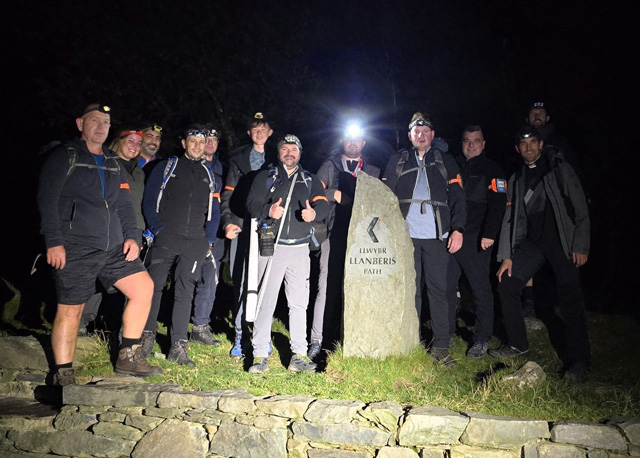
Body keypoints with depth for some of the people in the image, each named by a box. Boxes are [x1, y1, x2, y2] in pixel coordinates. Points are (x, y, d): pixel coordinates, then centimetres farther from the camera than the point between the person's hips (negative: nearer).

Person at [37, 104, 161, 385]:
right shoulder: (64, 157, 2)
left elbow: (124, 205, 21)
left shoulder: (113, 164, 20)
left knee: (143, 287, -2)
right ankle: (63, 376, 9)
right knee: (70, 310, -4)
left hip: (114, 248, 6)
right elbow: (47, 201, -5)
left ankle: (128, 357, 8)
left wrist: (131, 235, 6)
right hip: (75, 249, -6)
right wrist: (54, 241, -14)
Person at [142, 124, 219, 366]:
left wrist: (208, 238, 8)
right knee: (154, 285, -4)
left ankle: (178, 346, 1)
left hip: (195, 242, 3)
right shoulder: (167, 166, 7)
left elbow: (213, 211, 20)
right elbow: (149, 201, 4)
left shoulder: (207, 174, 17)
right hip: (166, 238, -2)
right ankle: (148, 335, 10)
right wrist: (158, 229, -7)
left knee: (185, 291, 0)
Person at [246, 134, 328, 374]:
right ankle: (260, 355, 4)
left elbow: (323, 205, 2)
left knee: (299, 303, 4)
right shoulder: (265, 177, 11)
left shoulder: (311, 181, 16)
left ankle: (299, 356, 10)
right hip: (272, 246, -2)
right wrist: (268, 210, -22)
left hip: (300, 248, 2)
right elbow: (251, 203, 0)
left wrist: (314, 213, -22)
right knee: (266, 301, -3)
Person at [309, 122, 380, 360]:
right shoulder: (330, 166, 14)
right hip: (334, 232, -2)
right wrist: (334, 194, -8)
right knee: (327, 286, -7)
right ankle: (316, 340, -3)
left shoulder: (373, 172, 19)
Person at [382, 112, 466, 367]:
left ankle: (440, 345, 7)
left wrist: (457, 229, -2)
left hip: (436, 235, 0)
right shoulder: (397, 161, 14)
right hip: (406, 234, 0)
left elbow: (457, 198, 9)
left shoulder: (445, 162, 13)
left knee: (439, 288, 0)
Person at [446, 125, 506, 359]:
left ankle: (482, 339, 9)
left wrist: (489, 234, -20)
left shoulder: (491, 169, 0)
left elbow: (497, 203, -10)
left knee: (481, 289, 1)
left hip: (476, 240, -5)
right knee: (446, 287, 8)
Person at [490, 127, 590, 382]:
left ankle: (578, 360, -2)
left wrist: (581, 246, -11)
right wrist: (506, 256, 6)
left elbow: (580, 208, -3)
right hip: (532, 241, 5)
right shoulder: (516, 179, 13)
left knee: (569, 298, -11)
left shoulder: (559, 168, 0)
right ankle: (517, 344, 12)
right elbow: (511, 218, 12)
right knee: (506, 285, -2)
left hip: (562, 241, -5)